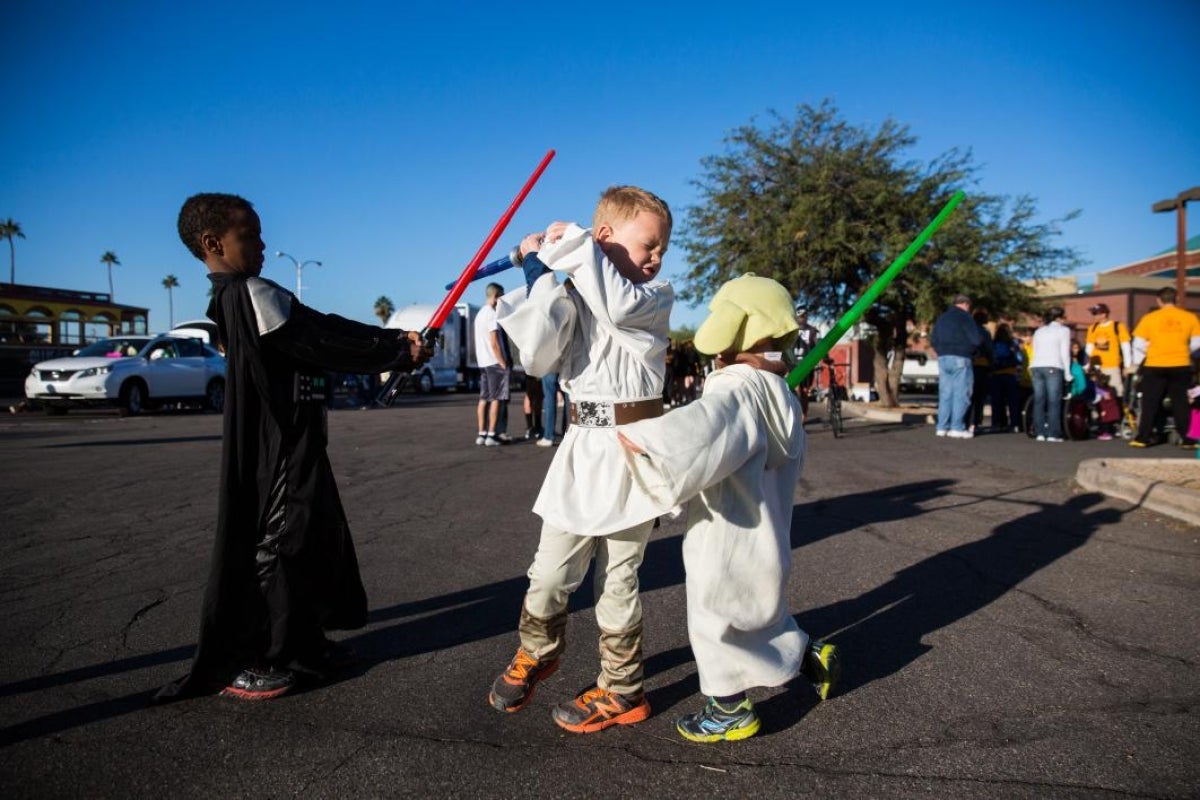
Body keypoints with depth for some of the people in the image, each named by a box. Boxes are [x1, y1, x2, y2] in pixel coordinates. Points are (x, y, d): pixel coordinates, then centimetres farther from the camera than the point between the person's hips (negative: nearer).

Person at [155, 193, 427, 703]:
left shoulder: (242, 297, 14)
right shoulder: (251, 295, -16)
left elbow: (324, 328, 9)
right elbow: (321, 344, -19)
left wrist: (394, 340, 1)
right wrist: (396, 354, -11)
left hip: (291, 445, 10)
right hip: (278, 449, -10)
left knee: (311, 541, 17)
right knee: (274, 546, -1)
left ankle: (302, 646, 30)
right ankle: (245, 664, 13)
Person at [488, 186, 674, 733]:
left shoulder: (657, 296, 0)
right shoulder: (570, 295, 7)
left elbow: (618, 306, -24)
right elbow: (538, 359, -9)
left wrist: (572, 244, -14)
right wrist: (543, 275, -10)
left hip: (630, 451, -2)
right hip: (580, 447, 3)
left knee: (617, 580, 7)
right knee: (549, 574, 8)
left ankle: (621, 690, 25)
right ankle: (536, 653, 38)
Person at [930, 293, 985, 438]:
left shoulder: (941, 318, 16)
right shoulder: (965, 317, -5)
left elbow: (933, 340, 18)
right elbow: (977, 339, -11)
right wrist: (970, 348, 9)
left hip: (943, 359, 7)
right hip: (960, 359, -7)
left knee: (945, 393, 9)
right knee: (961, 393, -4)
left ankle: (942, 427, 8)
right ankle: (957, 428, -7)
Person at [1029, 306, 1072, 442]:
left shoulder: (1038, 331, 23)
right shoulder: (1063, 330, 8)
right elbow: (1065, 353, 2)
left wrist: (1032, 369, 17)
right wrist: (1067, 372, 5)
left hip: (1036, 367, 5)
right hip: (1053, 367, -5)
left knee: (1038, 401, 4)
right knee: (1054, 401, -5)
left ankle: (1040, 433, 2)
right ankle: (1053, 434, -9)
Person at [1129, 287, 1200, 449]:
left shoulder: (1150, 318, -4)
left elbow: (1139, 344, -2)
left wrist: (1138, 362, 14)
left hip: (1155, 367, -1)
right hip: (1181, 366, 1)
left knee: (1150, 403, 6)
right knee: (1181, 402, 9)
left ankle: (1143, 438, 6)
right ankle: (1186, 439, 10)